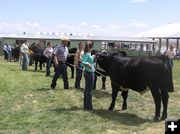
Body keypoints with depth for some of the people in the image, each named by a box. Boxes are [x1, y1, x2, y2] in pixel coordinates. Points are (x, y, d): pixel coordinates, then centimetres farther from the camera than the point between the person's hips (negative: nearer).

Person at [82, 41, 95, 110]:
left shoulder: (87, 54, 10)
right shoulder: (87, 54, -16)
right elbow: (83, 62, -27)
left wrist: (92, 57, 26)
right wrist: (87, 64, -43)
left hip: (87, 72, 10)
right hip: (90, 73, -10)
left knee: (87, 89, 15)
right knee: (89, 90, -2)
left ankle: (86, 105, 24)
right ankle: (89, 106, 6)